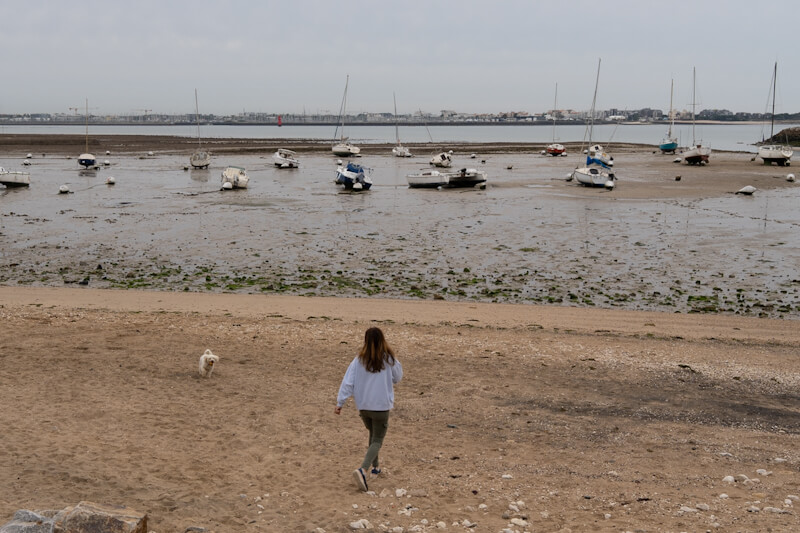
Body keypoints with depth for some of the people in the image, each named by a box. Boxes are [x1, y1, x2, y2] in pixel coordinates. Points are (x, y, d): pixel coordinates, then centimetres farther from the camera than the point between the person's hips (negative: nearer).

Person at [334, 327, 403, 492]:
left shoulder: (359, 361, -6)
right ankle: (363, 469, -20)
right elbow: (397, 377, 7)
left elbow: (348, 382, -7)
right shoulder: (389, 359, -8)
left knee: (373, 434, 27)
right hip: (381, 406, -3)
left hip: (363, 406, 3)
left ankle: (375, 466, 37)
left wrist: (340, 402, -3)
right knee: (377, 440, 3)